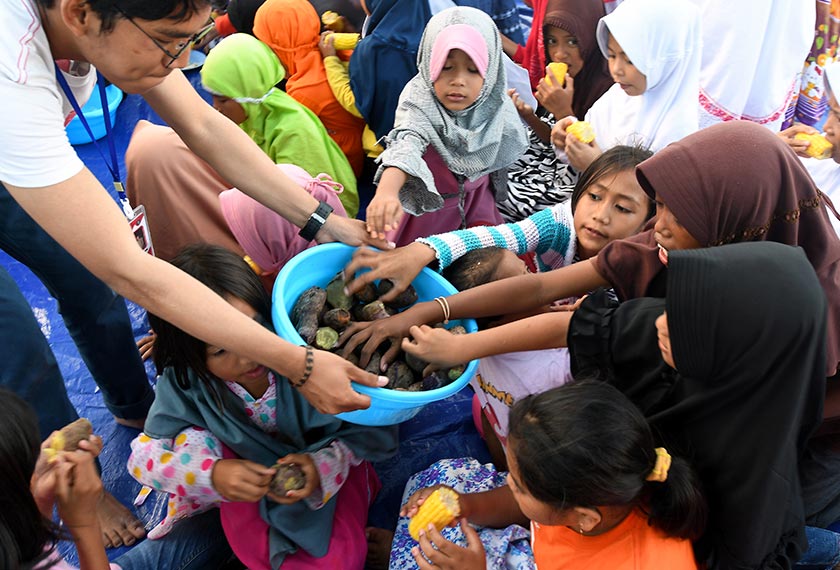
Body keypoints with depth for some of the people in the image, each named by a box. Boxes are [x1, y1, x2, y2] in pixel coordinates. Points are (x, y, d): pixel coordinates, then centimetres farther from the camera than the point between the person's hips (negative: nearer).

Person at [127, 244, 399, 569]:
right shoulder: (185, 382, -23)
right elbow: (143, 454, -19)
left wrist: (323, 463, -40)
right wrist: (212, 474, -38)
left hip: (327, 468, -3)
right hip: (250, 473, 3)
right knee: (193, 439, -26)